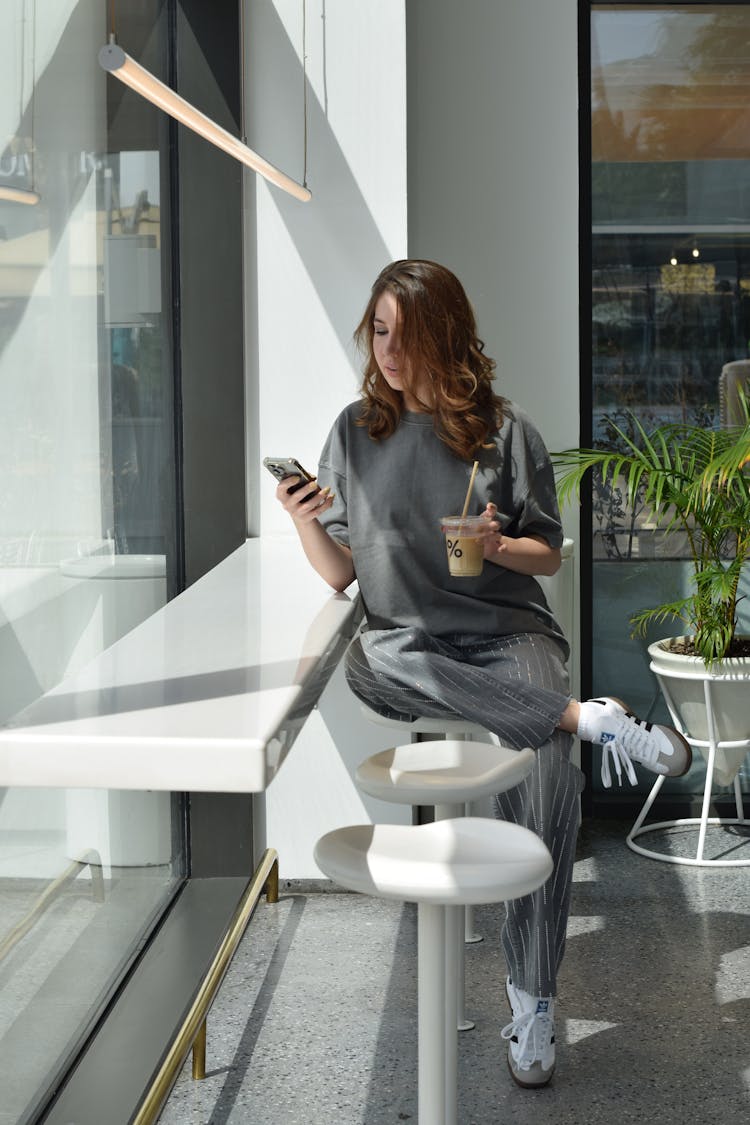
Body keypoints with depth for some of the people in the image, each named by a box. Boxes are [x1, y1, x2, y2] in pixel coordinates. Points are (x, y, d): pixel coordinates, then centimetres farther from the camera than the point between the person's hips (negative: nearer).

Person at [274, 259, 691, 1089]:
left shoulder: (504, 431, 4)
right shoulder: (355, 432, 8)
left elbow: (548, 555, 8)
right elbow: (340, 573, 8)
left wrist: (497, 547, -14)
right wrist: (304, 521, -12)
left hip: (507, 633, -1)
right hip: (407, 641, 1)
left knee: (548, 783, -27)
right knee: (370, 664, -37)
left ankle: (532, 997, -12)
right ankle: (590, 719, -31)